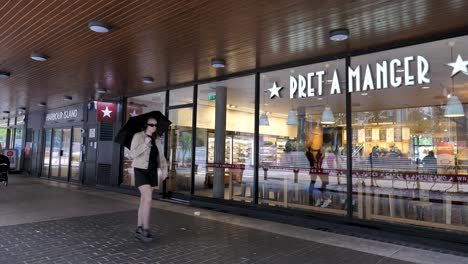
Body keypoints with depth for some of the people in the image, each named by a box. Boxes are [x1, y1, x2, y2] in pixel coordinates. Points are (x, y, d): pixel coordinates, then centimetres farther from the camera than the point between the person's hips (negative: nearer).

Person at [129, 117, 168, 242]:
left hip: (152, 172, 6)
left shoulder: (157, 139, 7)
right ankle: (145, 230, -6)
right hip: (141, 171, -6)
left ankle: (139, 229, 17)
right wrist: (145, 144, -28)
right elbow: (132, 154, -18)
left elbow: (160, 155, 10)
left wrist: (164, 168, -3)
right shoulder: (138, 136, -11)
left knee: (144, 200, 9)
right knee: (148, 199, -16)